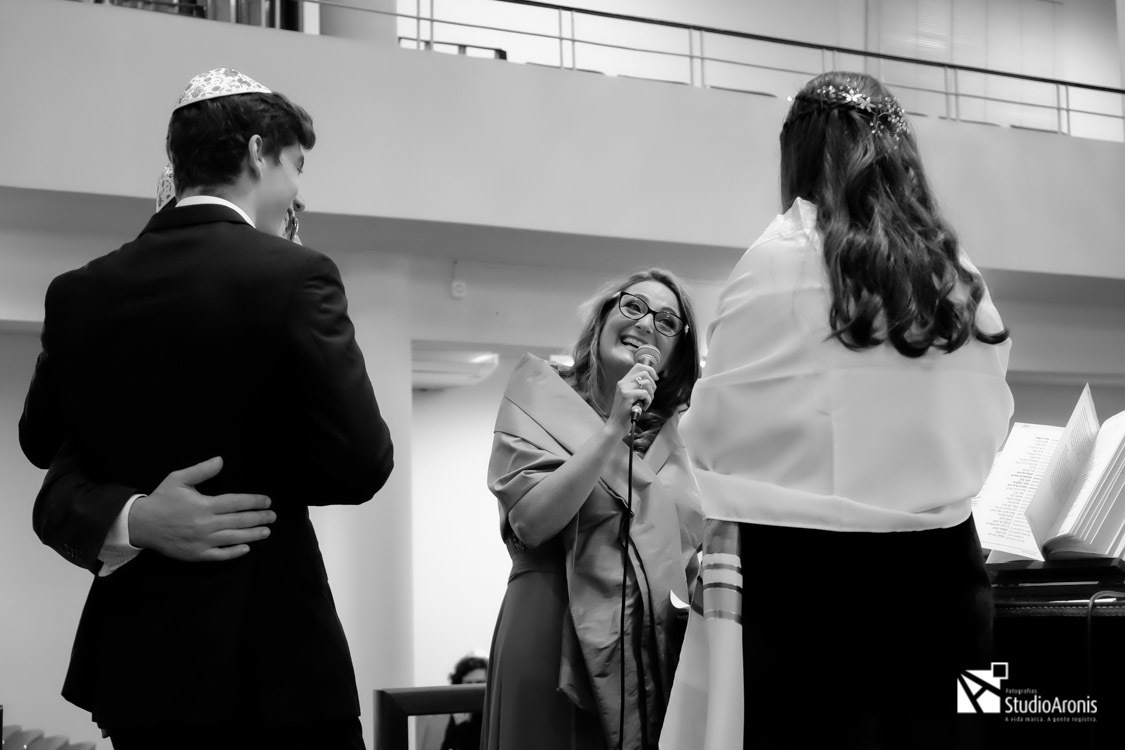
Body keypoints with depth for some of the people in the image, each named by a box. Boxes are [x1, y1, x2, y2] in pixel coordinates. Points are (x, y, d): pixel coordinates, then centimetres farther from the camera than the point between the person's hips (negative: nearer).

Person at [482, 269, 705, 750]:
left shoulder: (675, 435, 15)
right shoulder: (541, 400, 2)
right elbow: (530, 522, -12)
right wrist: (613, 431, -15)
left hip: (661, 650, 4)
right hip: (560, 642, -4)